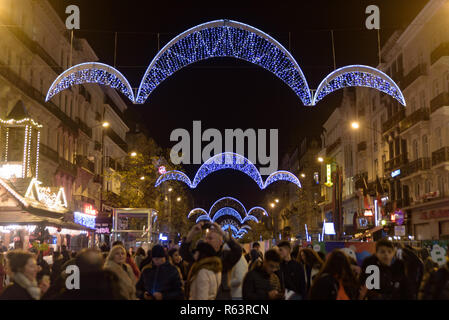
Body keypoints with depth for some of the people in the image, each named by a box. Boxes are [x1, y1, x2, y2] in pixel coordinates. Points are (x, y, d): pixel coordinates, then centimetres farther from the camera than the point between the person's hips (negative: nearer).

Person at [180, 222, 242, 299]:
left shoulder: (226, 256, -4)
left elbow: (238, 251, -24)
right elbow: (183, 253, -7)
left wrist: (224, 234, -36)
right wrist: (191, 234, -22)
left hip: (222, 296, -2)